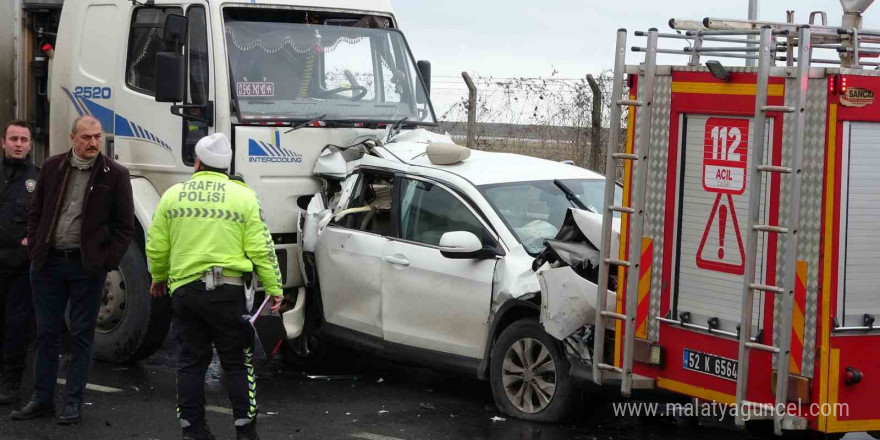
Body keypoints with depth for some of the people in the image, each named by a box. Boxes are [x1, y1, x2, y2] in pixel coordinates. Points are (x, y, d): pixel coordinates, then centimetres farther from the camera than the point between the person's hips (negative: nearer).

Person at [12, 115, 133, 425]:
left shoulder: (115, 175, -3)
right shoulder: (52, 168, 6)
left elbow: (124, 225, -1)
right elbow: (35, 212, 13)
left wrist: (108, 261, -8)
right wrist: (35, 248, 3)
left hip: (87, 267, -3)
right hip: (48, 262, 3)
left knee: (81, 335, 4)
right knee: (46, 333, 9)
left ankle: (73, 402, 11)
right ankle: (42, 399, 17)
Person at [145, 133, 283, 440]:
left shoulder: (173, 195, 5)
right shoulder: (243, 197, -1)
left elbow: (156, 246, 8)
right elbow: (260, 249, -5)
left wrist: (158, 277, 26)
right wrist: (274, 288, 3)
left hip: (184, 288, 2)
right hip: (228, 288, -2)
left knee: (191, 361, 10)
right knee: (237, 362, 5)